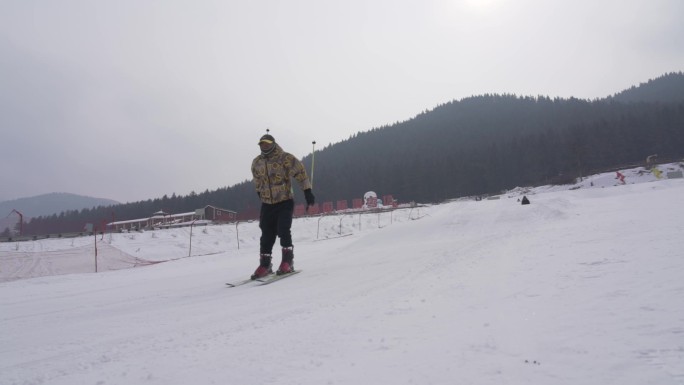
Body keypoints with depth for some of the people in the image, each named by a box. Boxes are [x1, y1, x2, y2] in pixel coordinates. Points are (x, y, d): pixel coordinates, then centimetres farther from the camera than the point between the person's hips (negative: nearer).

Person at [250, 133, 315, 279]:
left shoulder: (285, 158, -10)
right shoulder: (256, 163, 5)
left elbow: (300, 173, -12)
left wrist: (308, 192, -16)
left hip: (285, 202, -4)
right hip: (267, 204, 5)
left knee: (283, 230, -18)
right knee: (266, 235, 4)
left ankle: (288, 262, -7)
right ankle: (265, 265, 13)